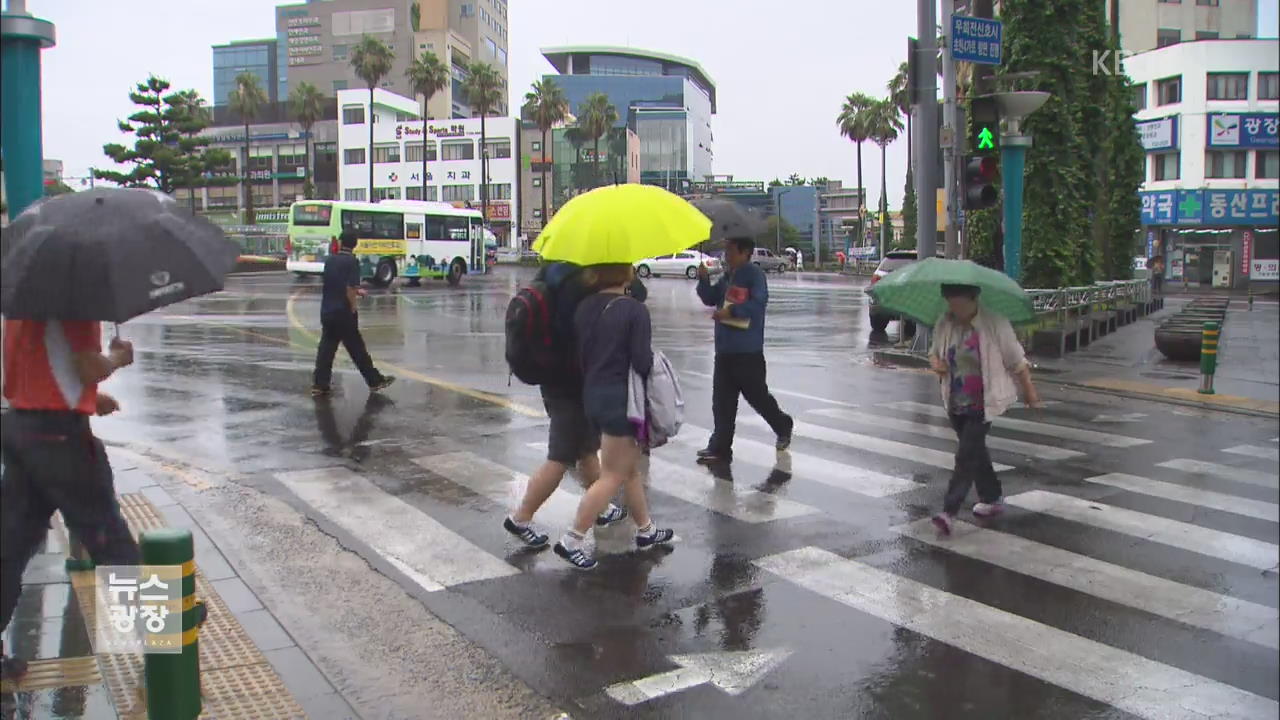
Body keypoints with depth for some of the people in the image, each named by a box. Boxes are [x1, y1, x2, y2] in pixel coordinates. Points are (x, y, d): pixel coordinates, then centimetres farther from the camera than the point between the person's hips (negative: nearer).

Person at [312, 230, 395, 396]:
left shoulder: (329, 260, 9)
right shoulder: (352, 262, -12)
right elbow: (350, 289, -20)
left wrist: (357, 291, 32)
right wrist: (353, 309, -9)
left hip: (327, 312, 6)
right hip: (343, 313, -6)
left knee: (326, 348, 8)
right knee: (357, 349, 2)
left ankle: (319, 384, 6)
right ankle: (375, 381, 12)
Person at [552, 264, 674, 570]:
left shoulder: (584, 307, 4)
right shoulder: (635, 310, -15)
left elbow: (579, 355, 7)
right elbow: (642, 363, -17)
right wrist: (651, 360, 3)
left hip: (592, 395, 8)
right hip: (621, 399, -8)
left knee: (631, 467, 21)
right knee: (612, 476, 2)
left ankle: (646, 530, 34)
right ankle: (571, 540, 2)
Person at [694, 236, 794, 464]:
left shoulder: (754, 275, -10)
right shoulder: (727, 277, 15)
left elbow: (759, 302, -22)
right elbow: (710, 299, 17)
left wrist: (731, 310, -24)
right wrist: (703, 280, 1)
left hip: (748, 351, -8)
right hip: (725, 349, 8)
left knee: (756, 394, 6)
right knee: (722, 401, 6)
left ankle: (783, 425, 31)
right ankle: (720, 448, 10)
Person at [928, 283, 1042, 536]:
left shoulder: (995, 324, -13)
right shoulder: (944, 325, 0)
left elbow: (1016, 360, -4)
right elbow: (934, 351, 16)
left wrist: (1029, 391, 3)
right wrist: (935, 362, -8)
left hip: (983, 402, -6)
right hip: (955, 402, 6)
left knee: (966, 455, -11)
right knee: (975, 451, 18)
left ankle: (949, 512, -11)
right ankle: (993, 498, 37)